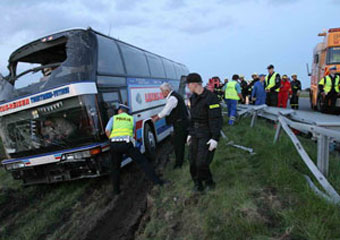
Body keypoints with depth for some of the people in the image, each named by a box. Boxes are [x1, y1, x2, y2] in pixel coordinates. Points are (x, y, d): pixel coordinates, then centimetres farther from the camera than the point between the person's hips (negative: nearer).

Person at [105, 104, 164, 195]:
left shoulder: (113, 118, 18)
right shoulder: (131, 119, 21)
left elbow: (107, 131, 6)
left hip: (114, 144, 2)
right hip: (127, 144, -1)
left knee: (115, 167, 21)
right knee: (142, 161, 7)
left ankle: (116, 190, 27)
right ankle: (156, 180, 5)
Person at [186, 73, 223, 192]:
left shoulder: (211, 98, -18)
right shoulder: (193, 98, 7)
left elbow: (217, 119, -19)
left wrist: (215, 138, -22)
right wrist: (190, 133, 15)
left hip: (207, 135, -7)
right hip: (195, 134, 7)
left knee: (202, 162, -9)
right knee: (193, 161, 5)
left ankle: (208, 181, 20)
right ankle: (197, 183, 26)